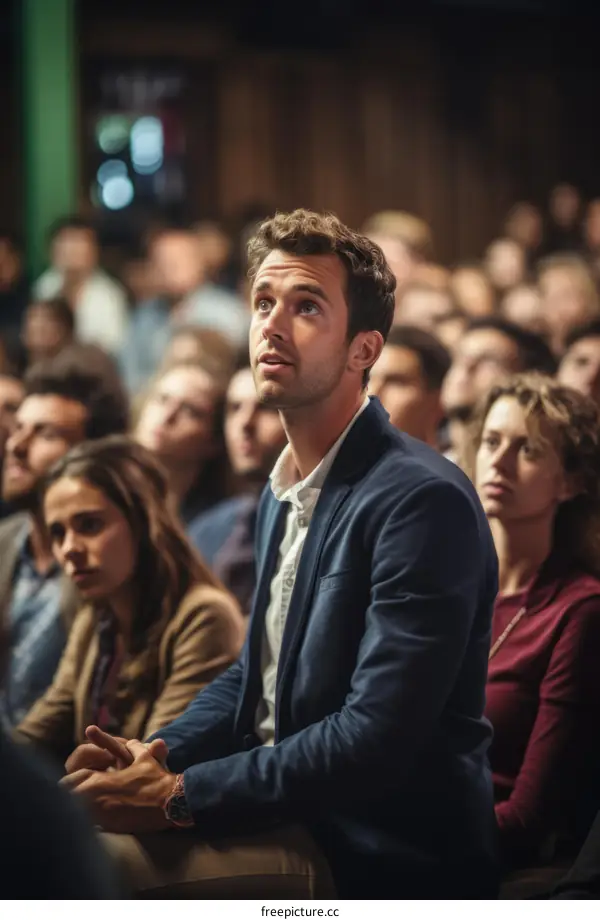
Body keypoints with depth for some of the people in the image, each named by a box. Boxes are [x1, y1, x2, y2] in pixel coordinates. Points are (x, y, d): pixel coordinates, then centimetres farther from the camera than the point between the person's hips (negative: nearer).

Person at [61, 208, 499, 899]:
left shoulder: (424, 500, -17)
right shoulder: (282, 494, 12)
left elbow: (378, 736, -23)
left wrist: (179, 796, -21)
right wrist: (159, 756, 0)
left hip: (376, 855, -8)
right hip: (281, 812, 8)